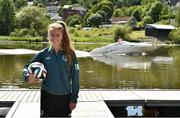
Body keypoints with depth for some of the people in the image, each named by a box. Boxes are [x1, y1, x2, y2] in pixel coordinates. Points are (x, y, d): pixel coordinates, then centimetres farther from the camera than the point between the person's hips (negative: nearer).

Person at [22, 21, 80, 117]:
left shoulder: (70, 54, -4)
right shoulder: (44, 54, 0)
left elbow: (75, 77, -2)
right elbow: (27, 67, 2)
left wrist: (73, 98, -4)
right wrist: (28, 77, -21)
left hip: (64, 97, -1)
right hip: (47, 96, 1)